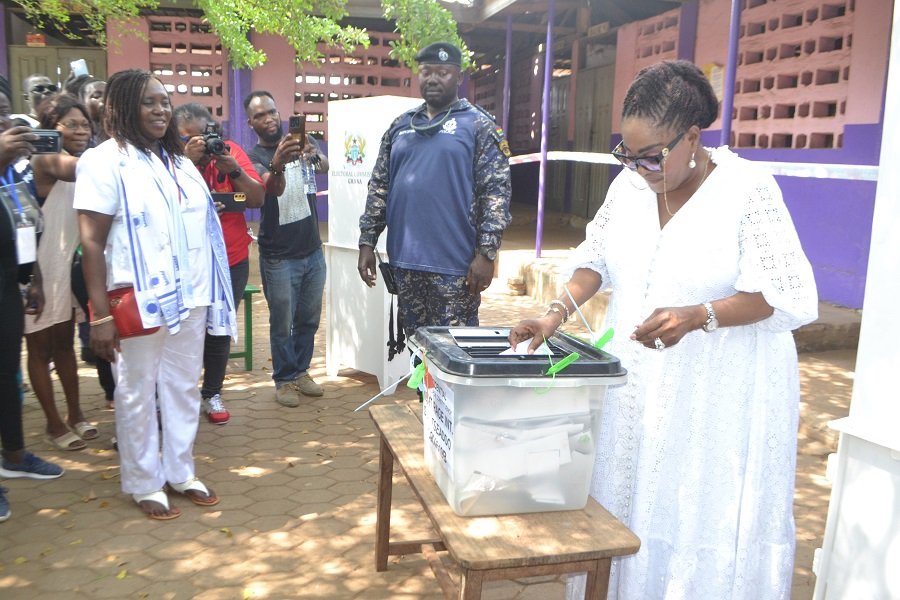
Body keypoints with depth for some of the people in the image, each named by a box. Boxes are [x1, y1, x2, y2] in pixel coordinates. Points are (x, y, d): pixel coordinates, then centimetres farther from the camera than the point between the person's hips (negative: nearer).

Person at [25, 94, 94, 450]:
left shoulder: (82, 165, 12)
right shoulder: (45, 162, -17)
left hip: (68, 265, 8)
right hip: (38, 268, -8)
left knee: (65, 342, 17)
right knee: (40, 346, 5)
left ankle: (75, 414, 28)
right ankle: (54, 423, 15)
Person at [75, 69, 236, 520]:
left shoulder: (179, 162, 12)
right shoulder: (105, 161, -8)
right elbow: (91, 241, -13)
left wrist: (210, 293, 12)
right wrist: (101, 314, -18)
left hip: (189, 298, 6)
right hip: (138, 303, -6)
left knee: (183, 388, 14)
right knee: (137, 395, 7)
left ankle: (180, 472, 30)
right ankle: (143, 483, 23)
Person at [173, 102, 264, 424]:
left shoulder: (229, 149, -2)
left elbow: (258, 199, -6)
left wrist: (233, 170, -20)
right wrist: (187, 161, -30)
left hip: (232, 260, 2)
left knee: (220, 330, 11)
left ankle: (212, 393, 27)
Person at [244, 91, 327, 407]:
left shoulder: (300, 141, 2)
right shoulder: (254, 156, -8)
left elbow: (325, 167, -18)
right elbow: (273, 189, -28)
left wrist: (314, 154, -42)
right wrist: (277, 164, -51)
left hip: (313, 251, 4)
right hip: (279, 257, -4)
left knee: (309, 319, 14)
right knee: (282, 323, 4)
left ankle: (301, 370, 31)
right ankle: (284, 379, 20)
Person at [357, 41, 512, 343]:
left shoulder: (479, 126, -1)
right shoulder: (400, 126, 14)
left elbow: (496, 191, -7)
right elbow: (379, 187, 15)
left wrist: (486, 253, -15)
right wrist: (367, 242, 8)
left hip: (455, 264, -5)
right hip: (405, 260, 5)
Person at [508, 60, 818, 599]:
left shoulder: (748, 190, -15)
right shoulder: (630, 185, 2)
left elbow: (790, 297, -16)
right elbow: (597, 258, 12)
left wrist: (696, 317, -29)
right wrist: (557, 314, -3)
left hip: (720, 389, -5)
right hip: (636, 378, 5)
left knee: (701, 519, 1)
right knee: (623, 499, 12)